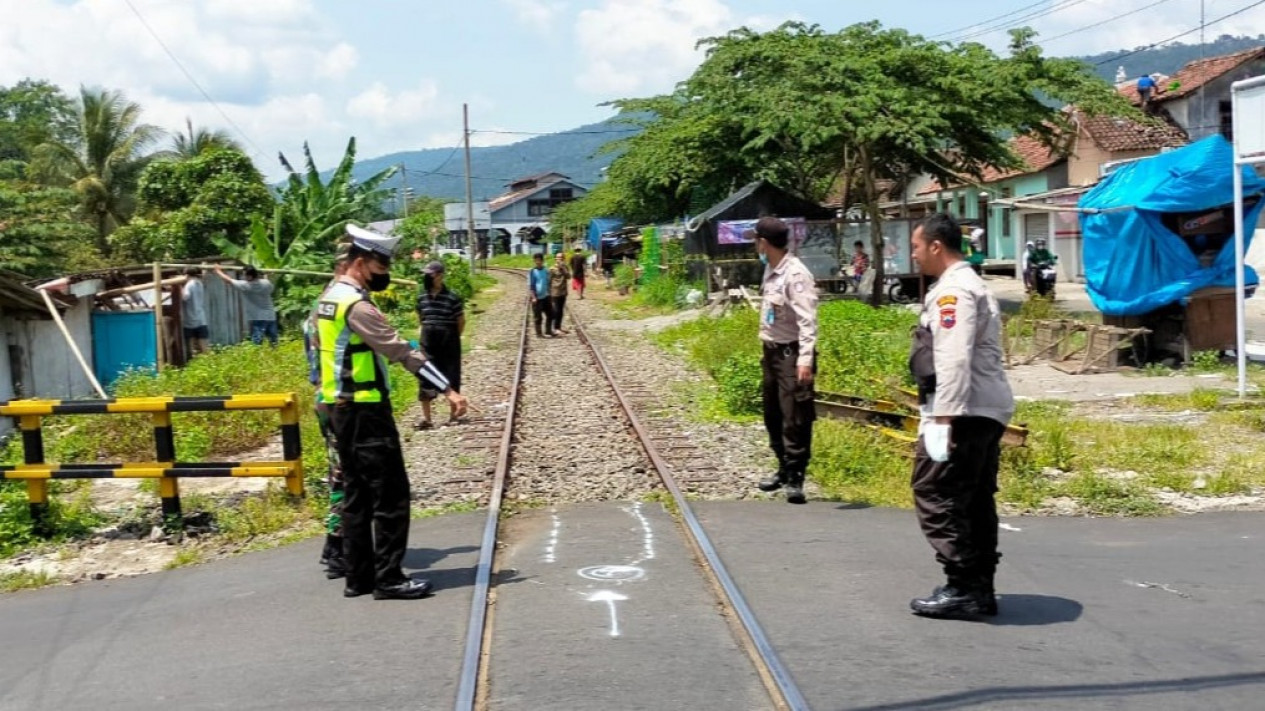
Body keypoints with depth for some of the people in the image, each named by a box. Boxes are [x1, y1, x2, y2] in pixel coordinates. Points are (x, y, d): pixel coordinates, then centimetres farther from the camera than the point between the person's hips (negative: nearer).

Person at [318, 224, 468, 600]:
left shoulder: (330, 298, 12)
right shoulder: (357, 305, -19)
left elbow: (316, 342, 20)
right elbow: (402, 351, -23)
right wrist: (447, 389, -24)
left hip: (342, 409, 10)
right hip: (365, 411, -10)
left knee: (357, 494, 13)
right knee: (391, 494, -5)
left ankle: (358, 576, 17)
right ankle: (388, 579, -2)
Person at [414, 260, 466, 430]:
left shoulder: (452, 298, -12)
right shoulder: (421, 297, 2)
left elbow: (461, 322, -2)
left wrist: (453, 339, 4)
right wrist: (424, 335, 13)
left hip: (449, 344, -4)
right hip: (428, 343, 4)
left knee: (451, 378, 6)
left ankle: (453, 414, 18)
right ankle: (426, 417, 6)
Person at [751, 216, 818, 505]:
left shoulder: (795, 274, -19)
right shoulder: (770, 270, 9)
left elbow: (807, 320, -23)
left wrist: (805, 359, -30)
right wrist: (766, 346, 15)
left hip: (791, 353, -10)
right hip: (772, 351, 10)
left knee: (795, 419, -5)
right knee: (773, 416, 18)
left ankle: (795, 478, 1)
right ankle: (785, 469, 31)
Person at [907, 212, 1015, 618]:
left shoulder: (953, 291, -12)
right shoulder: (972, 286, 21)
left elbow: (953, 359, -22)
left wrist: (943, 417, -25)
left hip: (963, 413, -11)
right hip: (987, 412, 11)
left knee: (936, 497, -7)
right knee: (976, 503, 13)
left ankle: (962, 588, -6)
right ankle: (980, 590, 18)